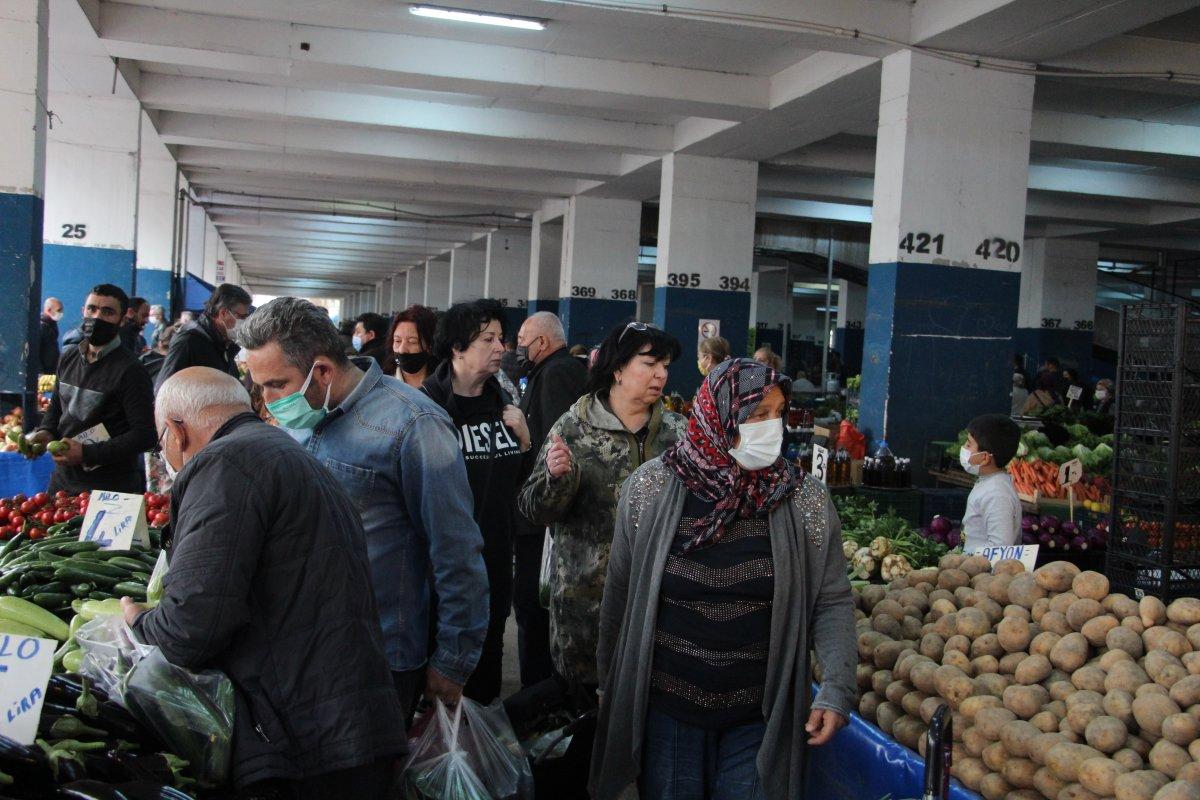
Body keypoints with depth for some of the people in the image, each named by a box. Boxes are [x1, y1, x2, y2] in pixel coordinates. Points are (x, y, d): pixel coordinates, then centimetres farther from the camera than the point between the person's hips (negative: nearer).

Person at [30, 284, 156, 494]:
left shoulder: (130, 371, -15)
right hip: (62, 478, 7)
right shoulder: (68, 357, 7)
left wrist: (87, 453, -23)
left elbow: (144, 435, -19)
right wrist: (46, 431, 2)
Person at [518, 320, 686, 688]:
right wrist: (556, 477, -23)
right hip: (585, 593, -2)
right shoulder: (574, 428, -3)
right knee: (579, 684, 7)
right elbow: (535, 509, -3)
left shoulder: (678, 431, 5)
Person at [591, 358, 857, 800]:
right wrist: (612, 683, 7)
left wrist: (837, 688, -15)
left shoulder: (806, 499, -6)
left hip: (762, 719, 0)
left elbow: (832, 602, -3)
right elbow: (620, 594, 1)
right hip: (664, 710, 0)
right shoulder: (650, 487, -7)